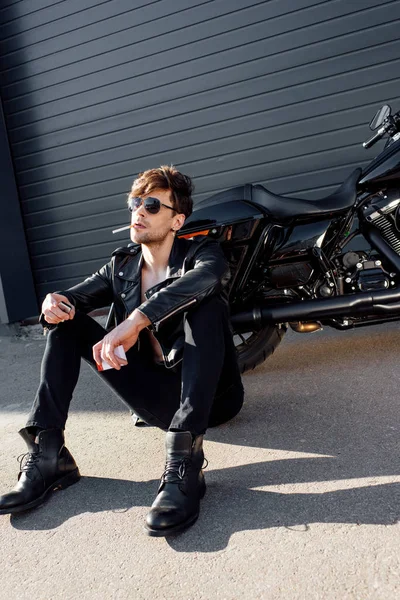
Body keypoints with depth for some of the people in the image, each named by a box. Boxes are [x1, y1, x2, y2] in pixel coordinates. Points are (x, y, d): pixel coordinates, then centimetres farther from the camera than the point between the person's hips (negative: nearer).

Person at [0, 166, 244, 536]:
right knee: (66, 321, -2)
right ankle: (47, 457, -11)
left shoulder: (201, 251, -5)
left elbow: (208, 275, -30)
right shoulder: (122, 265, 10)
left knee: (205, 304, -30)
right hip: (157, 398, 5)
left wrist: (135, 320, -40)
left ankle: (183, 465, -37)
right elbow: (74, 297, 6)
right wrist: (55, 301, -20)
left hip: (208, 394, -4)